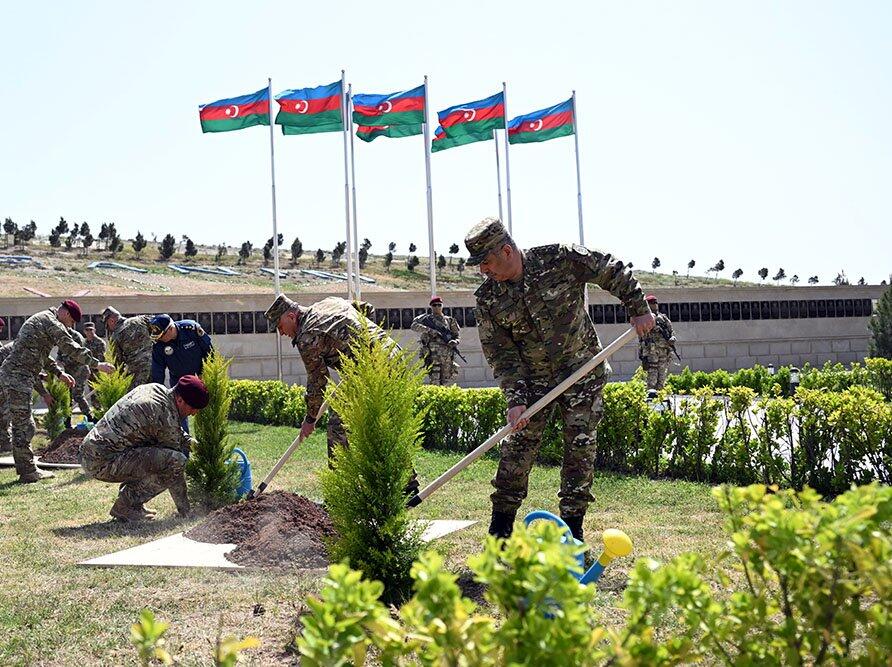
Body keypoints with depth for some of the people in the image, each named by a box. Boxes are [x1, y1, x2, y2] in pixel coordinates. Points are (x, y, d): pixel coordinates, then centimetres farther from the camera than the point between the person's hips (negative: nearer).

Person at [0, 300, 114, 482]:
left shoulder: (39, 319, 24)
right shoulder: (51, 322, -8)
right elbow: (71, 348, -13)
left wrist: (59, 373, 24)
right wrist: (97, 364, -7)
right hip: (19, 378, -10)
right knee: (23, 426, -5)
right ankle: (28, 472, -1)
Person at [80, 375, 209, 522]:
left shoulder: (153, 388, 9)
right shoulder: (165, 414, -17)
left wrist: (189, 441, 12)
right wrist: (185, 511, -1)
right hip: (103, 463, -10)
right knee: (175, 460, -19)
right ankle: (126, 506, -7)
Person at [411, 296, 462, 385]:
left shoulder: (449, 320, 18)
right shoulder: (427, 318, 8)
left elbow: (457, 335, 19)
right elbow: (414, 326, -7)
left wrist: (455, 341, -5)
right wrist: (430, 330, -16)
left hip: (447, 354, 4)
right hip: (433, 353, -4)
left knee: (445, 380, 7)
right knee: (435, 381, -13)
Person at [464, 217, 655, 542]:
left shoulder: (559, 259, -16)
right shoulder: (487, 299, -9)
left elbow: (612, 270, -4)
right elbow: (500, 354, -7)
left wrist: (639, 309, -4)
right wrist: (515, 399, -17)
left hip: (581, 369, -2)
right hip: (532, 378, 2)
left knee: (580, 446, -2)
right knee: (518, 445, -3)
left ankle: (573, 526, 8)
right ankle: (500, 530, 6)